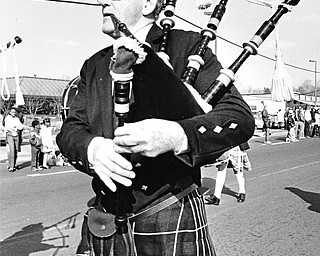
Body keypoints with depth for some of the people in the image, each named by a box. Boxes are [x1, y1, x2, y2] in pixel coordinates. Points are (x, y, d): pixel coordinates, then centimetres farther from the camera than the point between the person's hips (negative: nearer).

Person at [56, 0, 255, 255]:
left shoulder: (186, 45, -5)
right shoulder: (94, 65, 11)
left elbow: (240, 116, -12)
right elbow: (70, 129, 6)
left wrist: (176, 135, -29)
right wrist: (92, 148, -18)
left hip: (171, 219, -4)